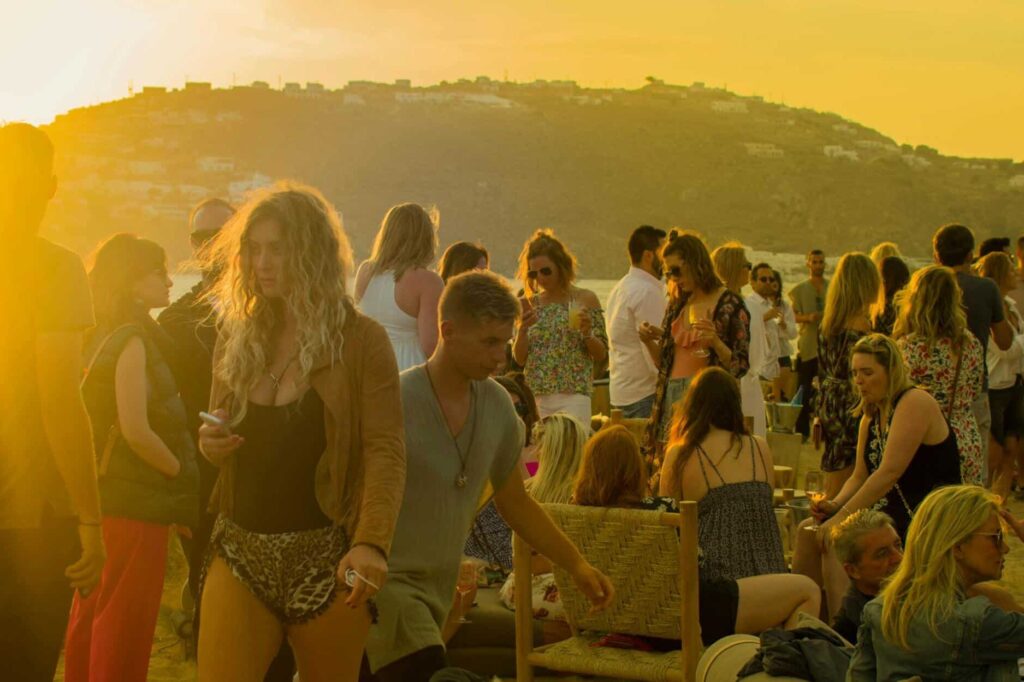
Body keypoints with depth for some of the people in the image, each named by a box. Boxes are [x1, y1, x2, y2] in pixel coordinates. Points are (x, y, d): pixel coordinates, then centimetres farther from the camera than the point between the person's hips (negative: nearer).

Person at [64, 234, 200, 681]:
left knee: (92, 616, 16)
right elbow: (136, 430, -23)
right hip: (134, 501, -9)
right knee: (126, 626, -2)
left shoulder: (101, 337, 12)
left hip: (102, 494, 9)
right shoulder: (133, 339, -16)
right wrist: (183, 475, -10)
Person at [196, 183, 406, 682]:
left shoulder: (361, 341, -3)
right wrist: (210, 445, -2)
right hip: (240, 553, 4)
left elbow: (385, 451, -11)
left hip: (325, 560, -3)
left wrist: (372, 542, -25)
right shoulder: (238, 339, 10)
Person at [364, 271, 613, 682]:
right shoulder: (396, 401, -14)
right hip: (386, 582, -6)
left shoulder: (497, 406, 6)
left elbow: (515, 502, 17)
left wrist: (576, 565, 14)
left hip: (438, 589, 6)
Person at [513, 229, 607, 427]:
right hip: (535, 398, 3)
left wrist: (587, 334, -15)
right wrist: (523, 328, -7)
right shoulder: (530, 304, 10)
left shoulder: (584, 299, 2)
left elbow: (601, 355, 4)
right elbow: (519, 359, 9)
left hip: (572, 397, -3)